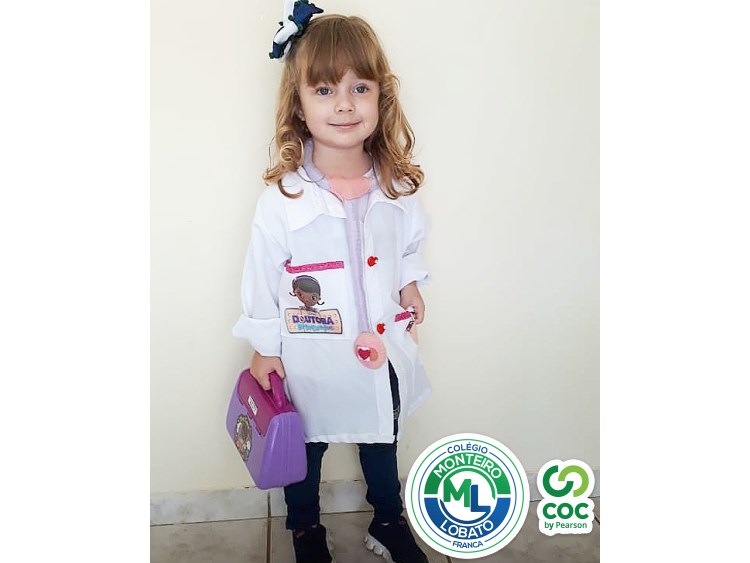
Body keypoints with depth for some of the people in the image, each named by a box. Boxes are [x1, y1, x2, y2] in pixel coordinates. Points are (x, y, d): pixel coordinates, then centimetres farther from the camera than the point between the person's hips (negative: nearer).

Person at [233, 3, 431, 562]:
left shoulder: (397, 187, -9)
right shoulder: (282, 198, -20)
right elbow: (262, 276, -11)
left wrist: (410, 282, -2)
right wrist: (264, 347, -5)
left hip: (382, 349, 3)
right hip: (309, 360, -3)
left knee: (382, 444, 25)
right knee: (304, 449, 21)